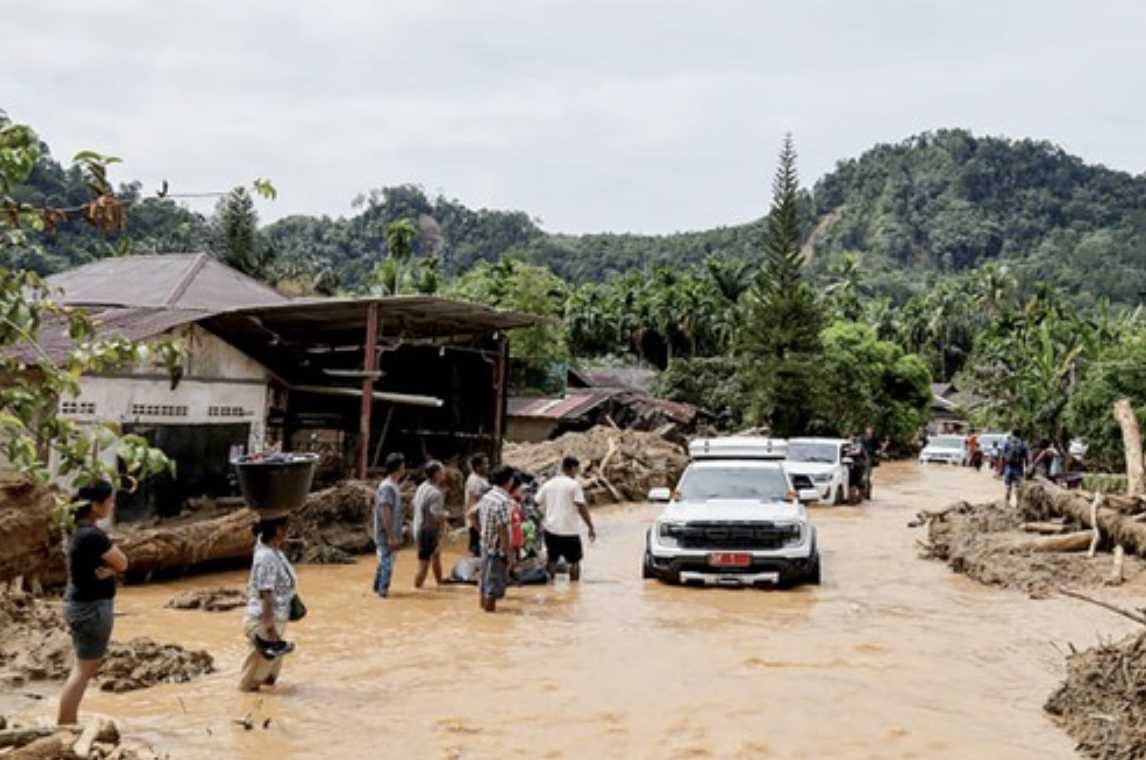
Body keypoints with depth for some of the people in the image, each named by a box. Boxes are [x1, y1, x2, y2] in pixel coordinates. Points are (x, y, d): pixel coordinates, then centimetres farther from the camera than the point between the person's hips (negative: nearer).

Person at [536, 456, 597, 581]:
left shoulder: (548, 484, 7)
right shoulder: (574, 485, -7)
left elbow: (536, 503, 7)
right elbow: (582, 508, -12)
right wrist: (591, 528, -6)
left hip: (550, 528, 4)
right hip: (569, 530, -4)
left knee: (551, 560, 17)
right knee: (574, 561, 10)